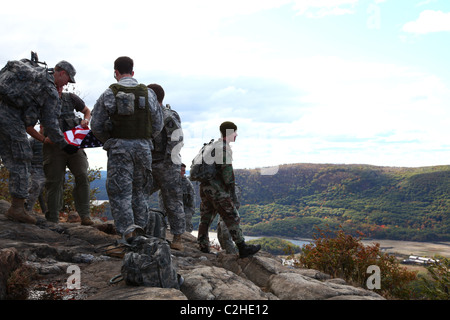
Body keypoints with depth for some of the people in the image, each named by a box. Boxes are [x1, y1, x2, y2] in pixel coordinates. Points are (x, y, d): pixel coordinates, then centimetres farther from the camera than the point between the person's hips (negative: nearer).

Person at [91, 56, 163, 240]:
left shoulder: (109, 94, -1)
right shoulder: (148, 93, 4)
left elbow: (96, 125, 0)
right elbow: (157, 125, 6)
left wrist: (107, 141, 18)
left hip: (119, 147, -2)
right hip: (143, 147, 2)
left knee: (120, 191, 1)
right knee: (140, 190, 15)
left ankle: (127, 230, -10)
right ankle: (140, 228, 13)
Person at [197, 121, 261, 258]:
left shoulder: (213, 145, 17)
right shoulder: (224, 148, -13)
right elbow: (227, 171, -17)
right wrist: (232, 192, -8)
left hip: (205, 186, 10)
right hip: (216, 189, -10)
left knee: (206, 218, 12)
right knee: (232, 217, -3)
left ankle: (203, 248, 17)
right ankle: (242, 248, 3)